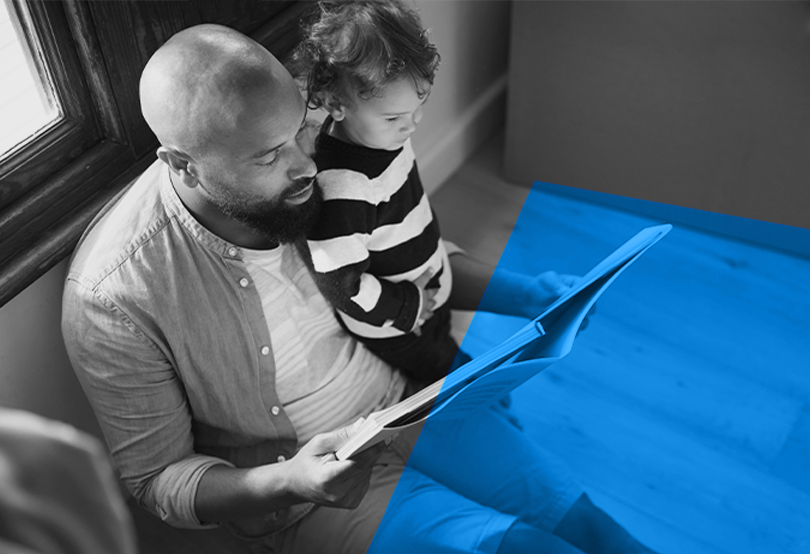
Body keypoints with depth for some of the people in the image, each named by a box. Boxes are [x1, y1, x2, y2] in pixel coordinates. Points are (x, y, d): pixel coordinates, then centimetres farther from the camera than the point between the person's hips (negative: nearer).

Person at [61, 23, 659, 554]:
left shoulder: (315, 165, -15)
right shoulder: (114, 297, -26)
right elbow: (156, 477, -13)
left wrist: (526, 293, -9)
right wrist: (286, 482, -31)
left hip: (406, 402, 4)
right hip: (287, 488, -3)